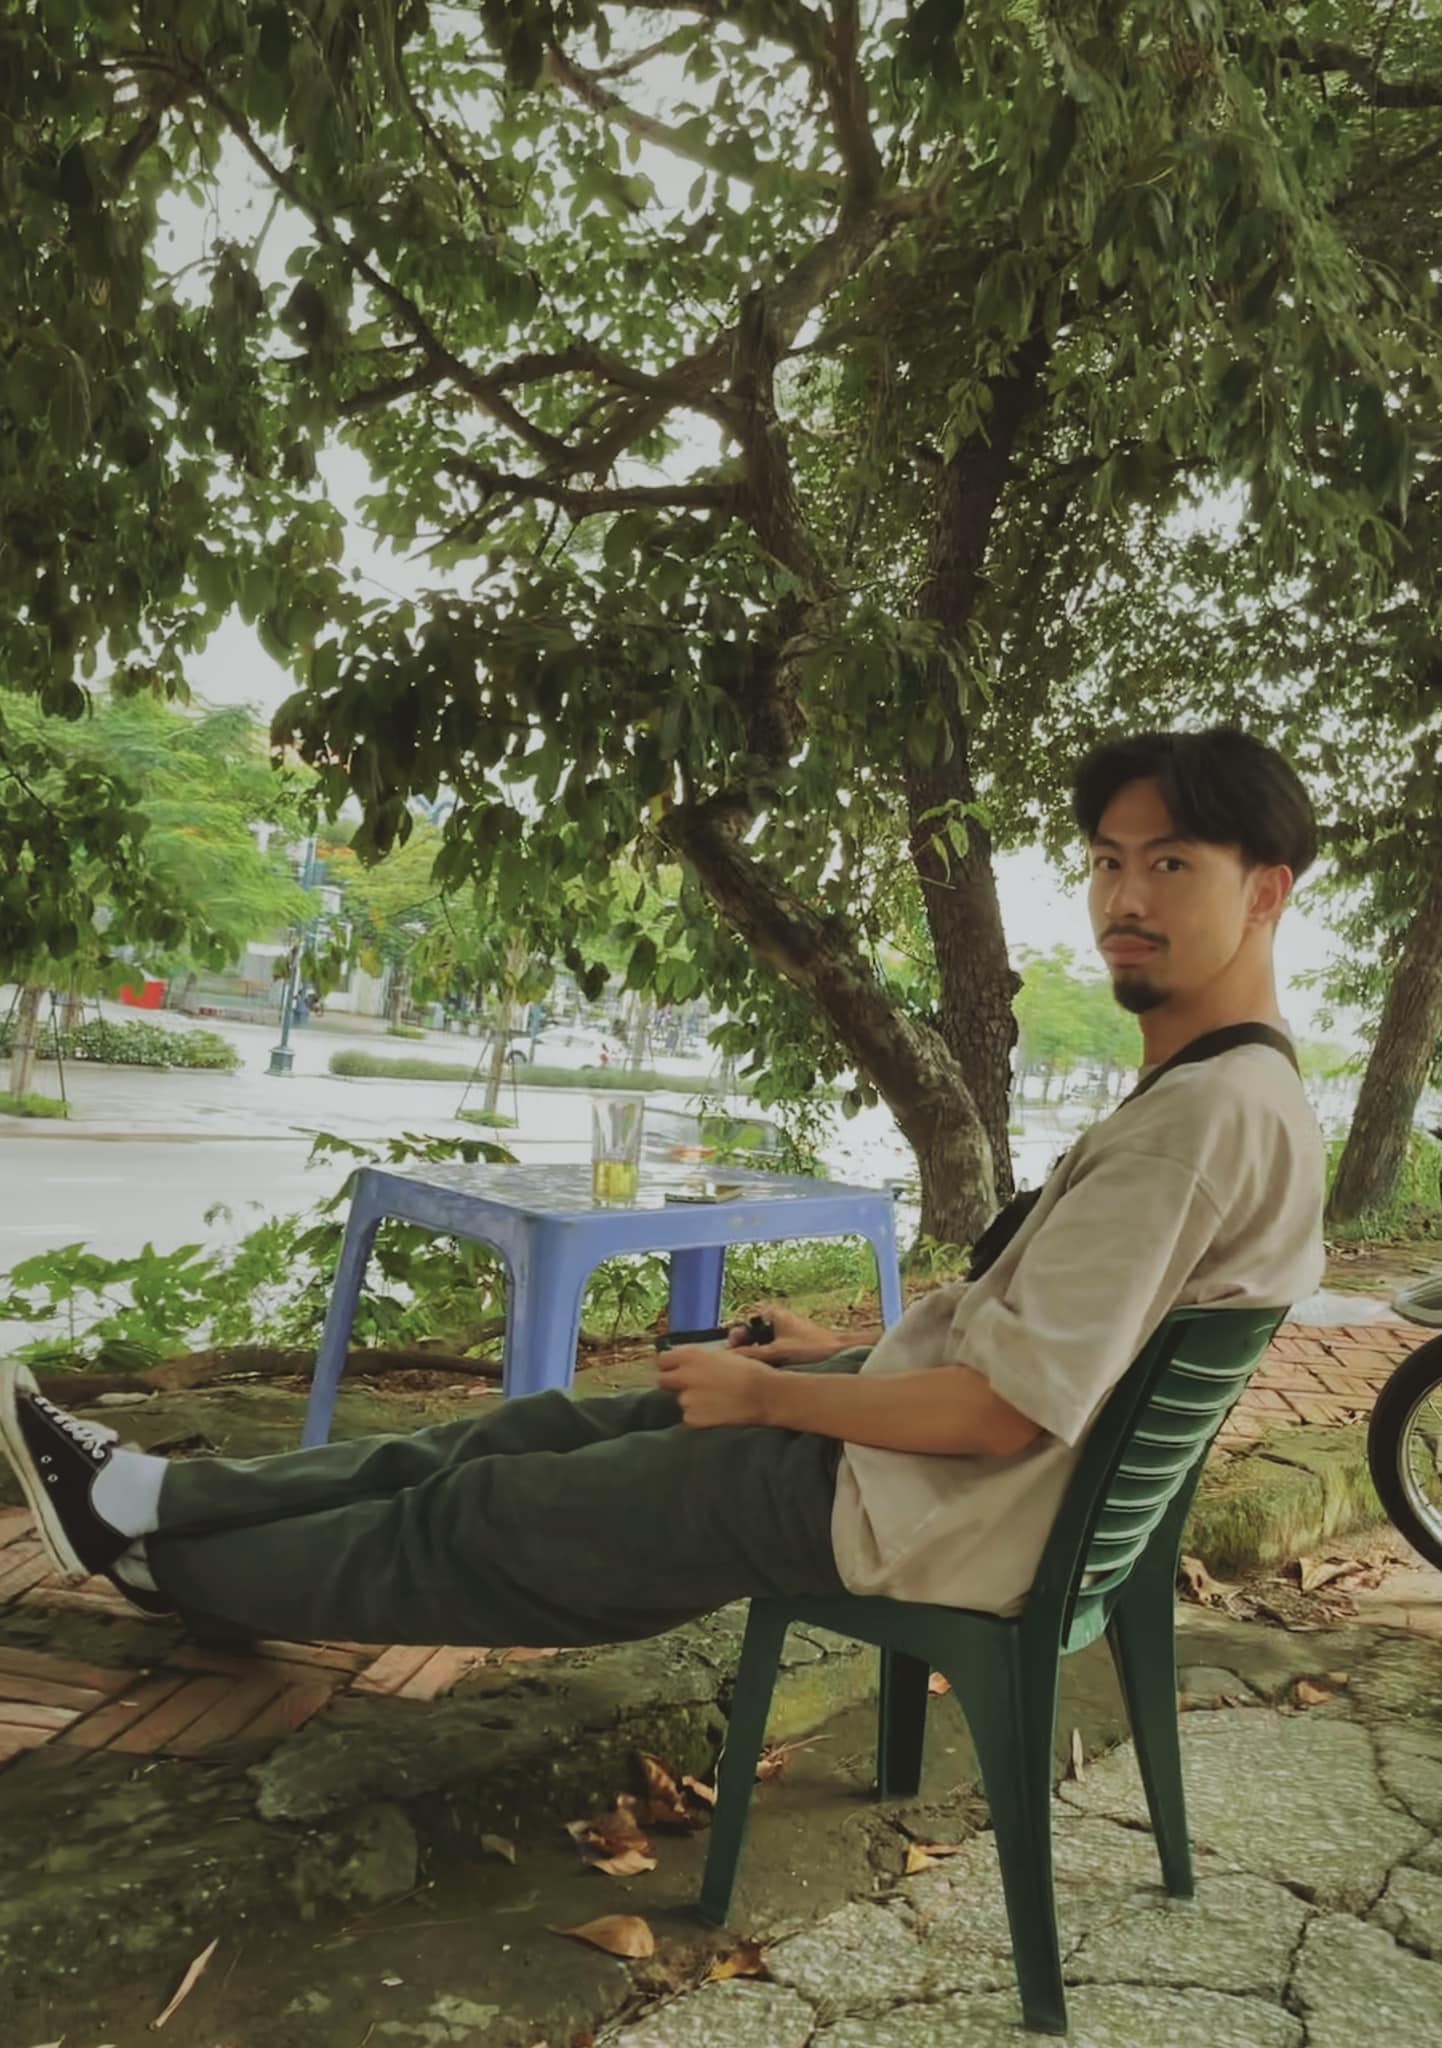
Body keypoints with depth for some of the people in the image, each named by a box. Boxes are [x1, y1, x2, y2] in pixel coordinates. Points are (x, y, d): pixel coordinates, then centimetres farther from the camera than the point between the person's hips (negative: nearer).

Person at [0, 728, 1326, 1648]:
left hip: (917, 1509, -8)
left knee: (479, 1514, 5)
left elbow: (1004, 1412, -27)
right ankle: (150, 1501, 25)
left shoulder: (1215, 1110, -25)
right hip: (950, 1447, 9)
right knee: (542, 1433, 12)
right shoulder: (1222, 1094, 7)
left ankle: (164, 1563, 27)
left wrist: (769, 1394, -14)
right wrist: (857, 1348, 11)